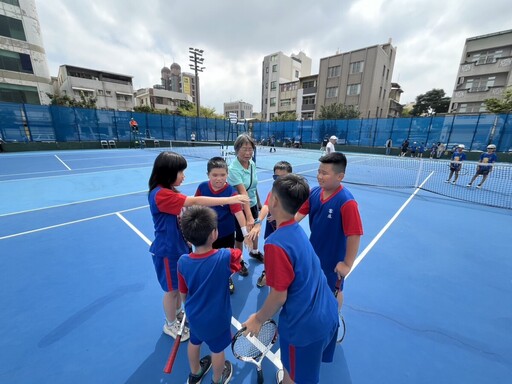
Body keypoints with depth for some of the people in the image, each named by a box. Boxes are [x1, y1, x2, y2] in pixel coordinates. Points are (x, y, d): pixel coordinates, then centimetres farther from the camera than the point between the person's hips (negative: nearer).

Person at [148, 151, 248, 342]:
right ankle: (170, 325, 39)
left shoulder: (169, 191, 3)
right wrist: (230, 199, -37)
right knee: (172, 289, 13)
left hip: (178, 246, 9)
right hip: (168, 251, -9)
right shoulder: (160, 194, -29)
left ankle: (177, 314, 49)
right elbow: (195, 201, -37)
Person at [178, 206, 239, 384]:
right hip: (217, 318, -3)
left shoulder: (183, 262, -22)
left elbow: (183, 293, -5)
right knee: (217, 349, 26)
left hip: (194, 315, 4)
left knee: (194, 342, 32)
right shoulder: (225, 257, -35)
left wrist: (188, 307, 13)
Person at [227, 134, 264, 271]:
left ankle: (254, 252, 51)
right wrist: (249, 217, -41)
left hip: (253, 204, 6)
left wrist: (258, 201, 15)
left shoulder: (252, 164, -6)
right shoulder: (233, 169, -27)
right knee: (241, 234, 11)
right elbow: (243, 193, -37)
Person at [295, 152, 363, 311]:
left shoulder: (347, 202, -30)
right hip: (313, 252, 6)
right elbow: (299, 213, -7)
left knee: (333, 290, 22)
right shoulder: (314, 192, -13)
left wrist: (347, 264, -18)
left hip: (333, 258, -6)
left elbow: (354, 235, -26)